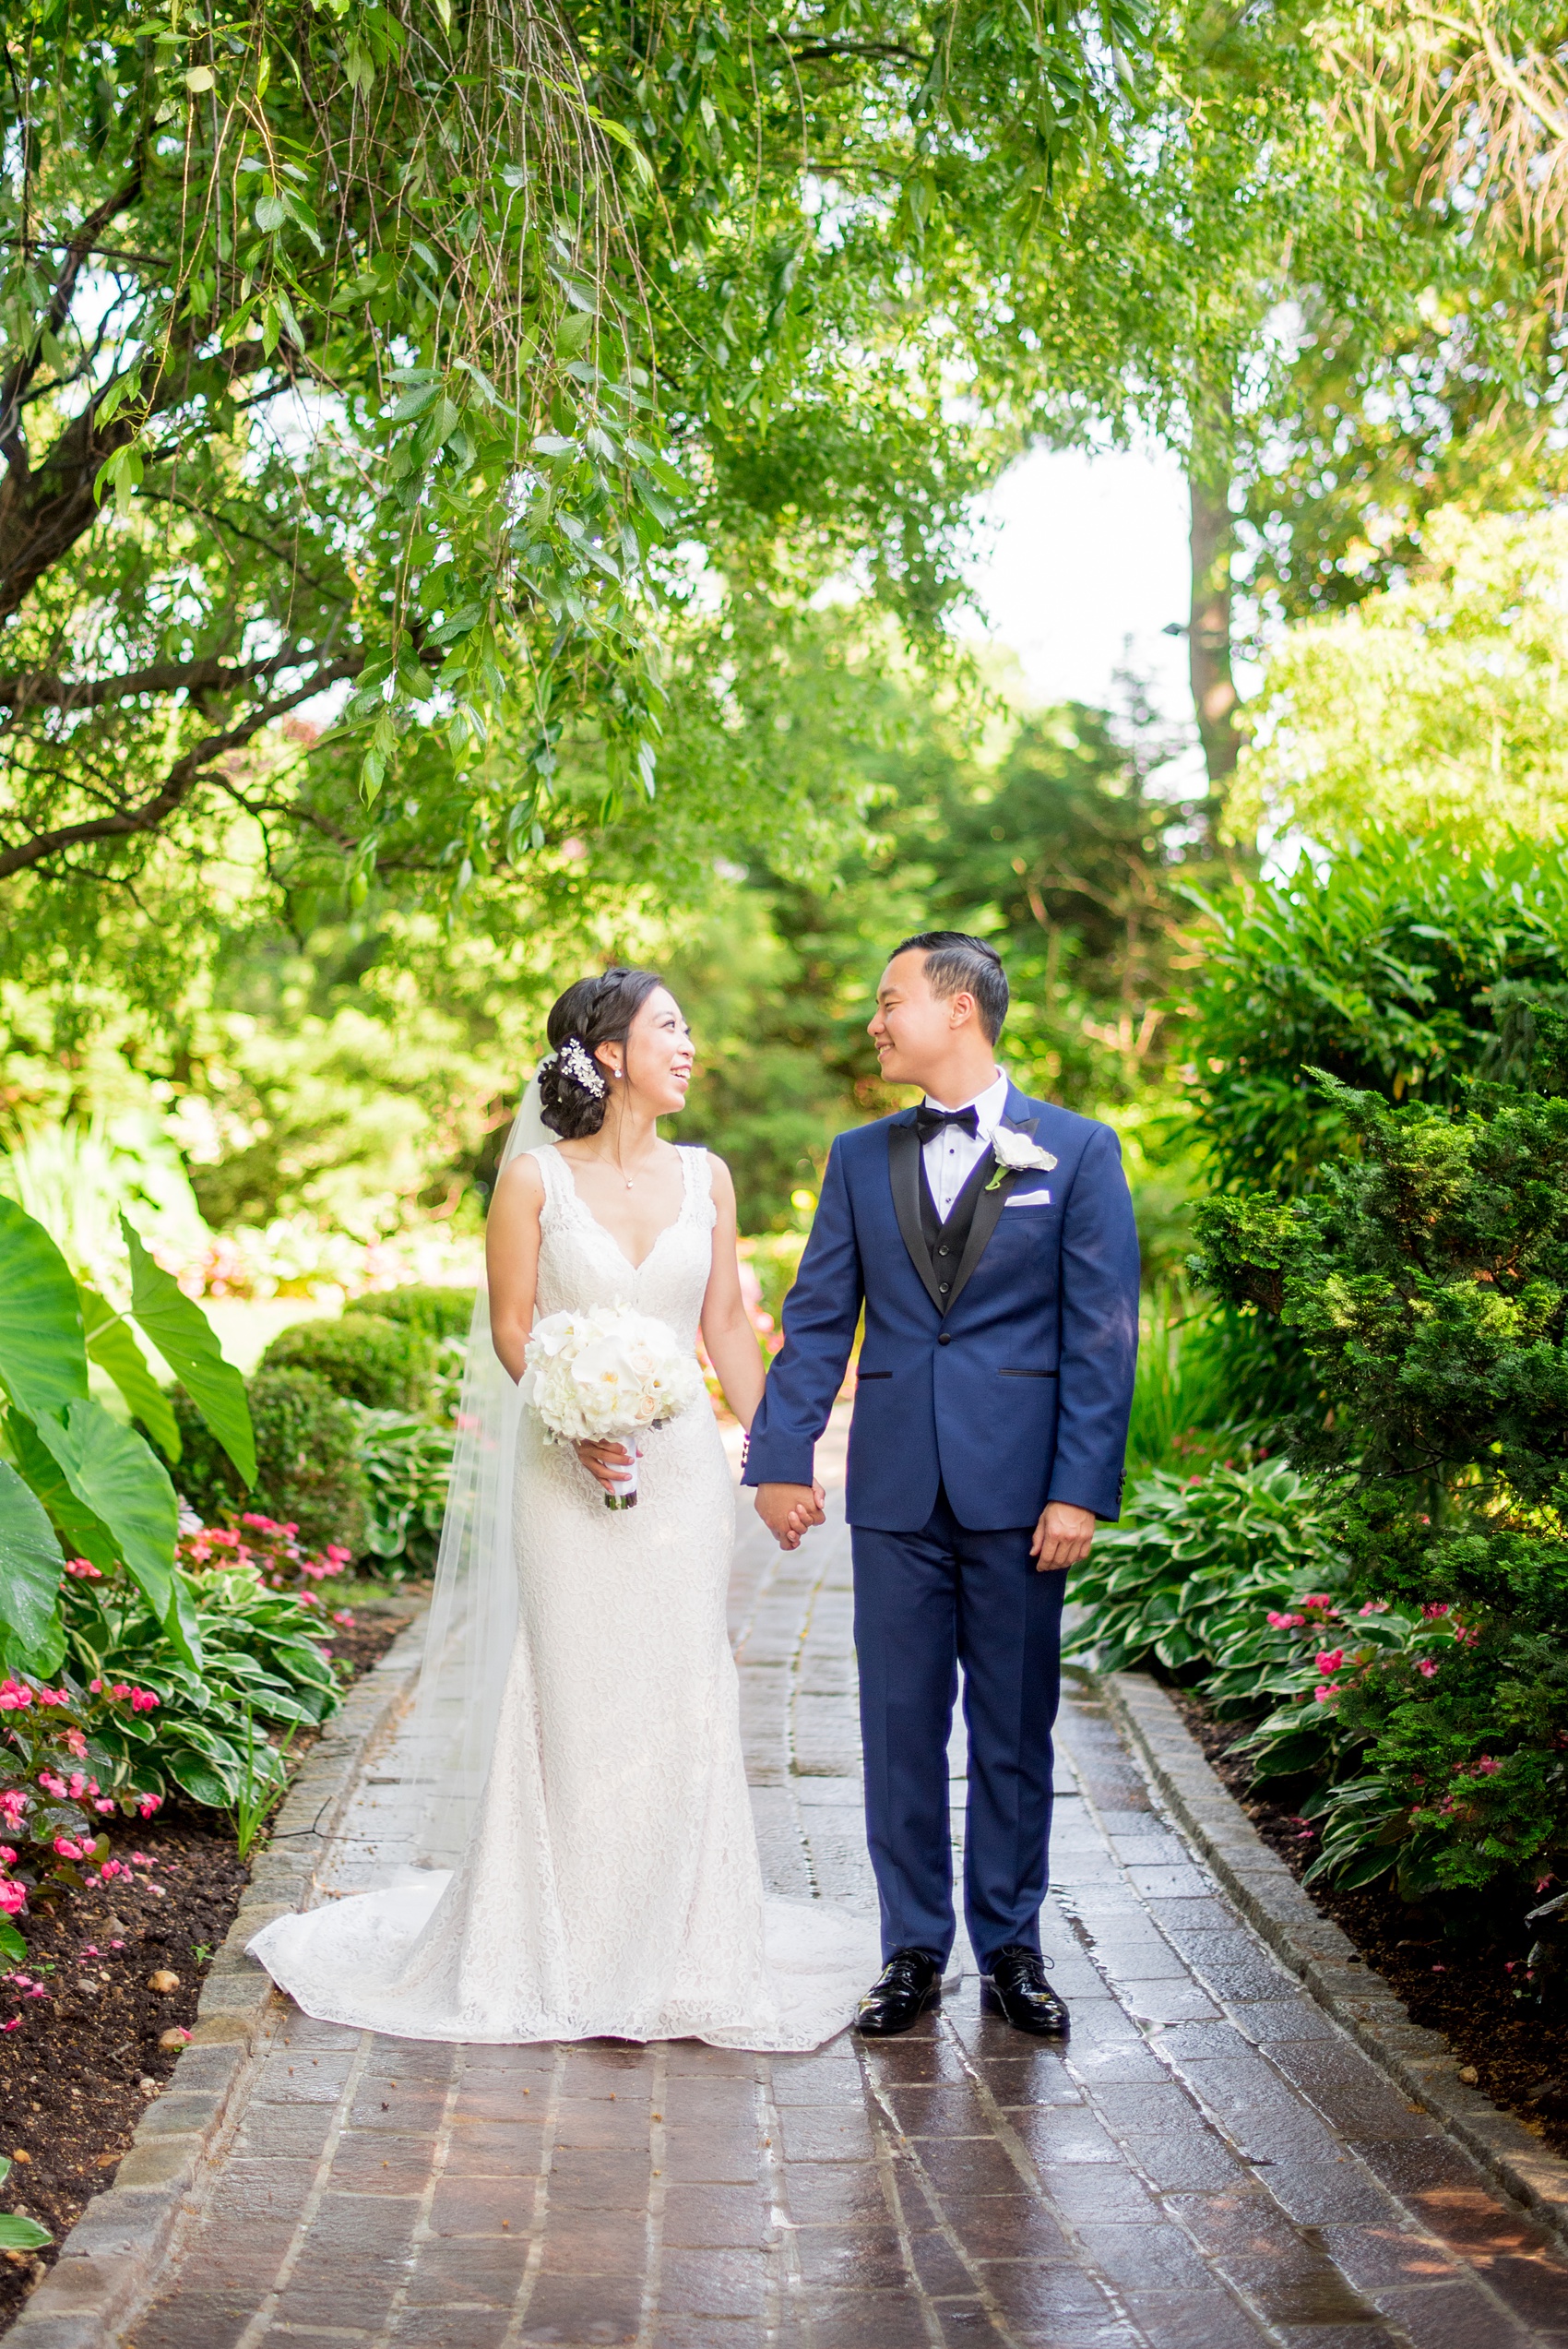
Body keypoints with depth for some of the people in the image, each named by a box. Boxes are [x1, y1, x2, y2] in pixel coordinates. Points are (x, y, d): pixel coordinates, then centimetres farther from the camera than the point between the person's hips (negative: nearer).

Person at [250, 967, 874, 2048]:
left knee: (683, 1697, 4)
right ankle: (574, 1950, 14)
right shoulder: (537, 1178, -3)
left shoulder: (705, 1176, 7)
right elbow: (511, 1329, -2)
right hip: (570, 1470, -3)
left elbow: (728, 1326, 11)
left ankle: (681, 1946, 15)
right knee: (575, 1699, 1)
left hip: (683, 1463, 3)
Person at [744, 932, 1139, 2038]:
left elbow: (1102, 1334, -4)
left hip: (1019, 1489, -2)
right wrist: (780, 1459, -1)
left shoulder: (1078, 1150, 0)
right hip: (895, 1489, 3)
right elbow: (816, 1320, 9)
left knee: (1015, 1727, 7)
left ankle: (1011, 1947, 20)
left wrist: (1081, 1490, -11)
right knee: (900, 1725, 7)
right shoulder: (861, 1157, 9)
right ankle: (914, 1951, 18)